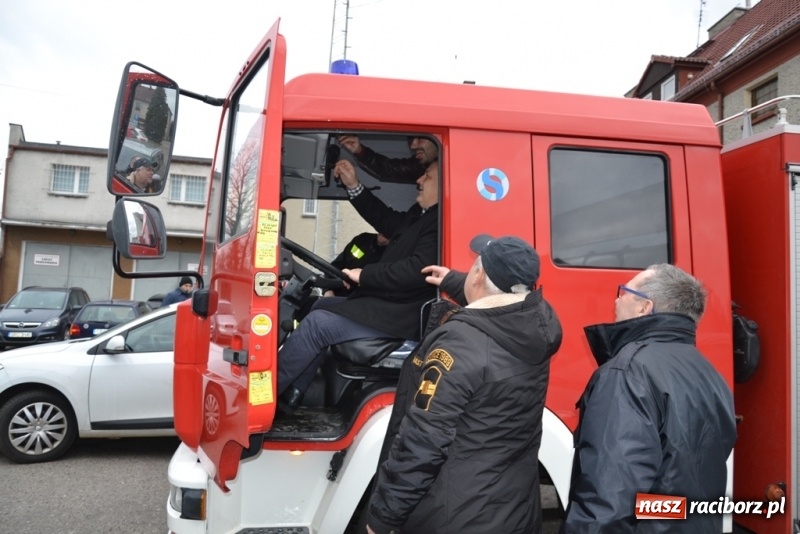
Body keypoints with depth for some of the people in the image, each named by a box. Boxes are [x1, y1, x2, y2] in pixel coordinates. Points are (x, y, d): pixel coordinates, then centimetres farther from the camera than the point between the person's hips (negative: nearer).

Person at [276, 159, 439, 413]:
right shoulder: (423, 214, 14)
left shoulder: (441, 222, -19)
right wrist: (353, 185, 14)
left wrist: (364, 275, -17)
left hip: (400, 317, -11)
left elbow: (417, 271, -28)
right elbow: (386, 220, 23)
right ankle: (288, 397, 15)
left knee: (317, 324, -14)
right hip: (389, 303, 11)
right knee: (322, 306, 17)